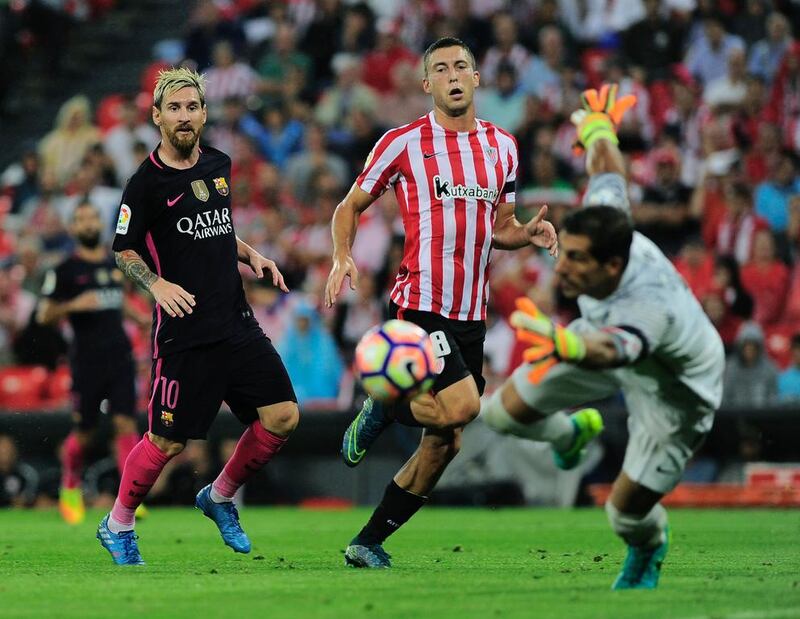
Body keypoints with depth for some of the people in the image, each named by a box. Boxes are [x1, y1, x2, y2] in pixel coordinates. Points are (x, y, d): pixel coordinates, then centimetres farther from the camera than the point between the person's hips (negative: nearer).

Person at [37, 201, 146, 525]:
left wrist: (139, 318, 15)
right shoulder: (65, 270, -3)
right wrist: (73, 306, -19)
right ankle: (70, 490, 29)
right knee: (84, 433, 3)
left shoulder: (116, 263, 13)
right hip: (86, 359, -3)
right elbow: (44, 315, -3)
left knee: (126, 422, -10)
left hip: (119, 355, 3)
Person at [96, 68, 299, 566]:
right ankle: (117, 525, 19)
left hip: (237, 322, 6)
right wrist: (158, 284, -17)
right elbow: (125, 251, 0)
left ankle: (220, 497, 20)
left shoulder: (219, 165, 11)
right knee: (168, 441, -4)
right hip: (185, 332, -6)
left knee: (283, 417, -3)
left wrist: (251, 255, 9)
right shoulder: (146, 183, -8)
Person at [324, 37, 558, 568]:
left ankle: (369, 543, 17)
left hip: (472, 315, 6)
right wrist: (343, 258, -13)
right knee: (460, 406, -25)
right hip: (419, 306, -6)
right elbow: (350, 206, 6)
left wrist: (528, 233, -1)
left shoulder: (502, 146, 12)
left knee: (444, 444, 5)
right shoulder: (403, 143, -3)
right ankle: (381, 409, 6)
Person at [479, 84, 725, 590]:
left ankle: (648, 550, 36)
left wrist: (566, 345, -95)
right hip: (605, 331, 6)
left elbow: (610, 351, -71)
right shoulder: (602, 222, -32)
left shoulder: (650, 307, -50)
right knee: (502, 413, 3)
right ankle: (573, 433, 39)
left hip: (675, 388, -6)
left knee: (627, 512, -5)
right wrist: (598, 126, 13)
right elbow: (607, 167, -11)